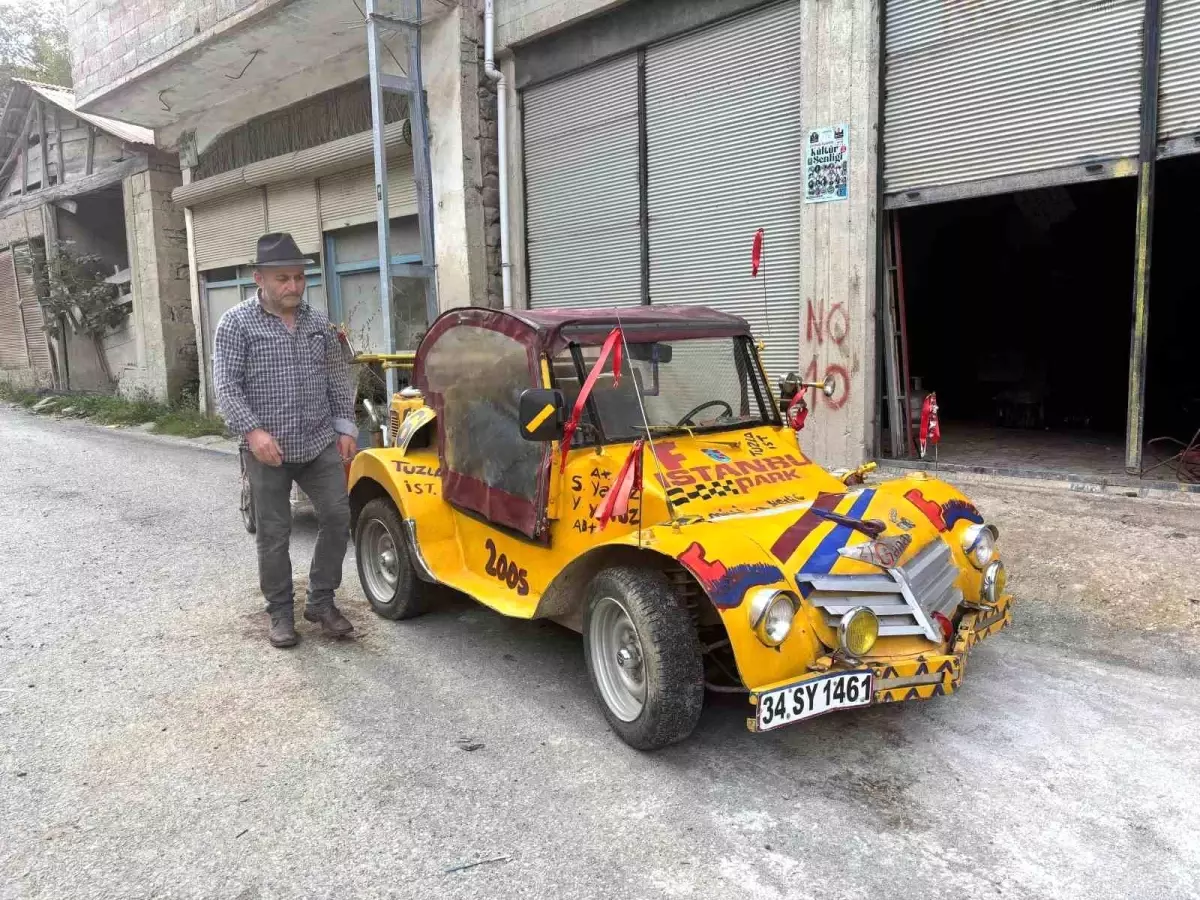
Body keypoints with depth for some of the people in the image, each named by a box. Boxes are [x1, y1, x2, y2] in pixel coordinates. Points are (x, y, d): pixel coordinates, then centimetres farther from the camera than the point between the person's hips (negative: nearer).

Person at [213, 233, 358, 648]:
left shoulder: (318, 321, 8)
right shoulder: (236, 323, -6)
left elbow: (337, 378, 14)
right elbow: (226, 385, -10)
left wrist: (345, 427, 7)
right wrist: (252, 430, -22)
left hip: (321, 443, 4)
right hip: (268, 449, -4)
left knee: (337, 516, 2)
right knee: (273, 534, 5)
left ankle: (321, 600, 18)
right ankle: (281, 611, 20)